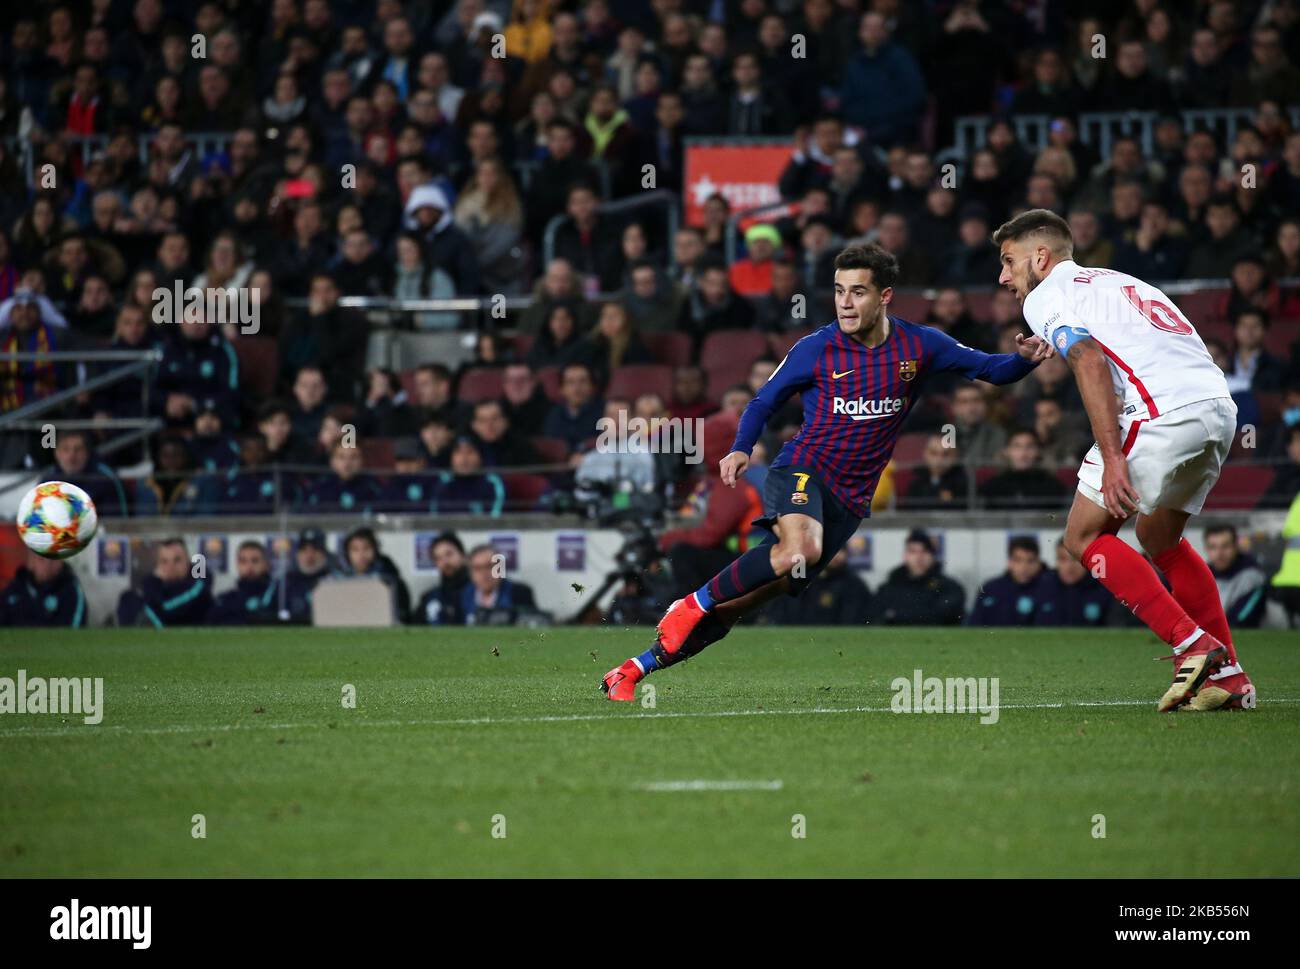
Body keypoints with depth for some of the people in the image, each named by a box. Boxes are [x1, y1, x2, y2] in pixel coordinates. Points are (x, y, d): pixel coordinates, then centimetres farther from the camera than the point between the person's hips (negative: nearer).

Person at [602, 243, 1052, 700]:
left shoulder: (919, 346, 3)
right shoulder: (816, 349, -2)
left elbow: (987, 368, 10)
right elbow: (765, 401, 9)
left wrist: (1023, 358, -12)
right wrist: (740, 449, -8)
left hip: (850, 499, 2)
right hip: (803, 468, -2)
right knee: (800, 548, -38)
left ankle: (632, 671, 0)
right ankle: (692, 606, -19)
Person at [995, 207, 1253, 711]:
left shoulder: (1046, 296, 8)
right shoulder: (1116, 281, 32)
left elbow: (1090, 361, -11)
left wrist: (1112, 457, -17)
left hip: (1162, 411, -8)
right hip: (1220, 407, 8)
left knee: (1084, 537, 4)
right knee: (1159, 537, 25)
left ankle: (1193, 646, -7)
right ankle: (1228, 675, 18)